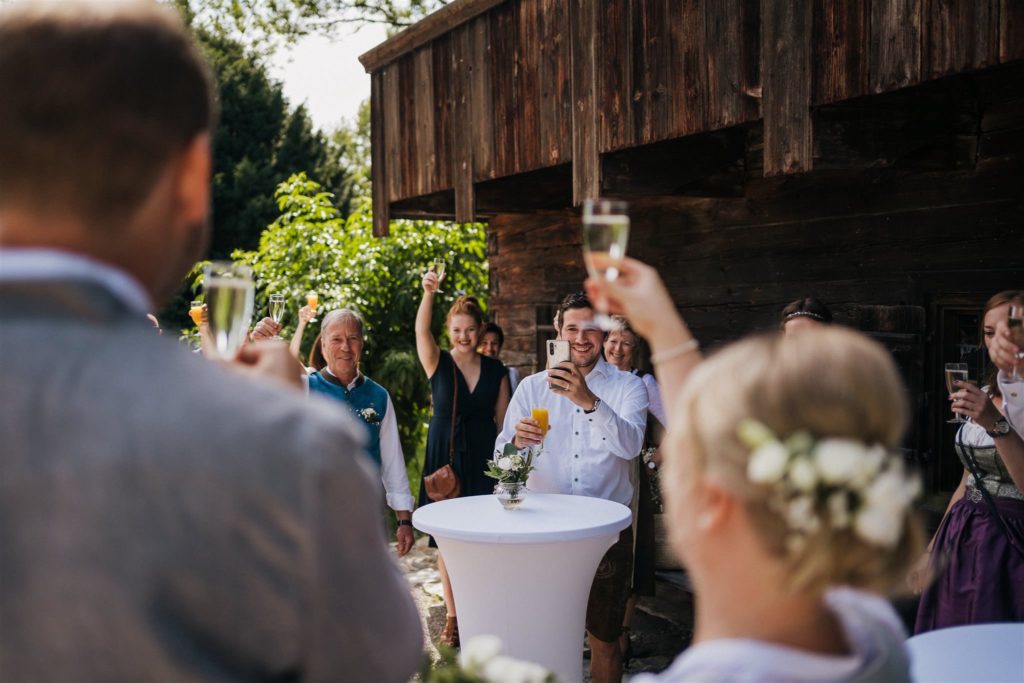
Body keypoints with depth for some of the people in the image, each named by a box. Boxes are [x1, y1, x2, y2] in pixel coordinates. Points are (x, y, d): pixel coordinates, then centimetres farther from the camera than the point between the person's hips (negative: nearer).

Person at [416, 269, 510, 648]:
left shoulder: (495, 370, 4)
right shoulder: (437, 363, -1)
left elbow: (502, 420, 7)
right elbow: (421, 331, -21)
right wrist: (428, 294, -39)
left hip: (484, 461, 1)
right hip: (445, 458, -1)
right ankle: (452, 617, 17)